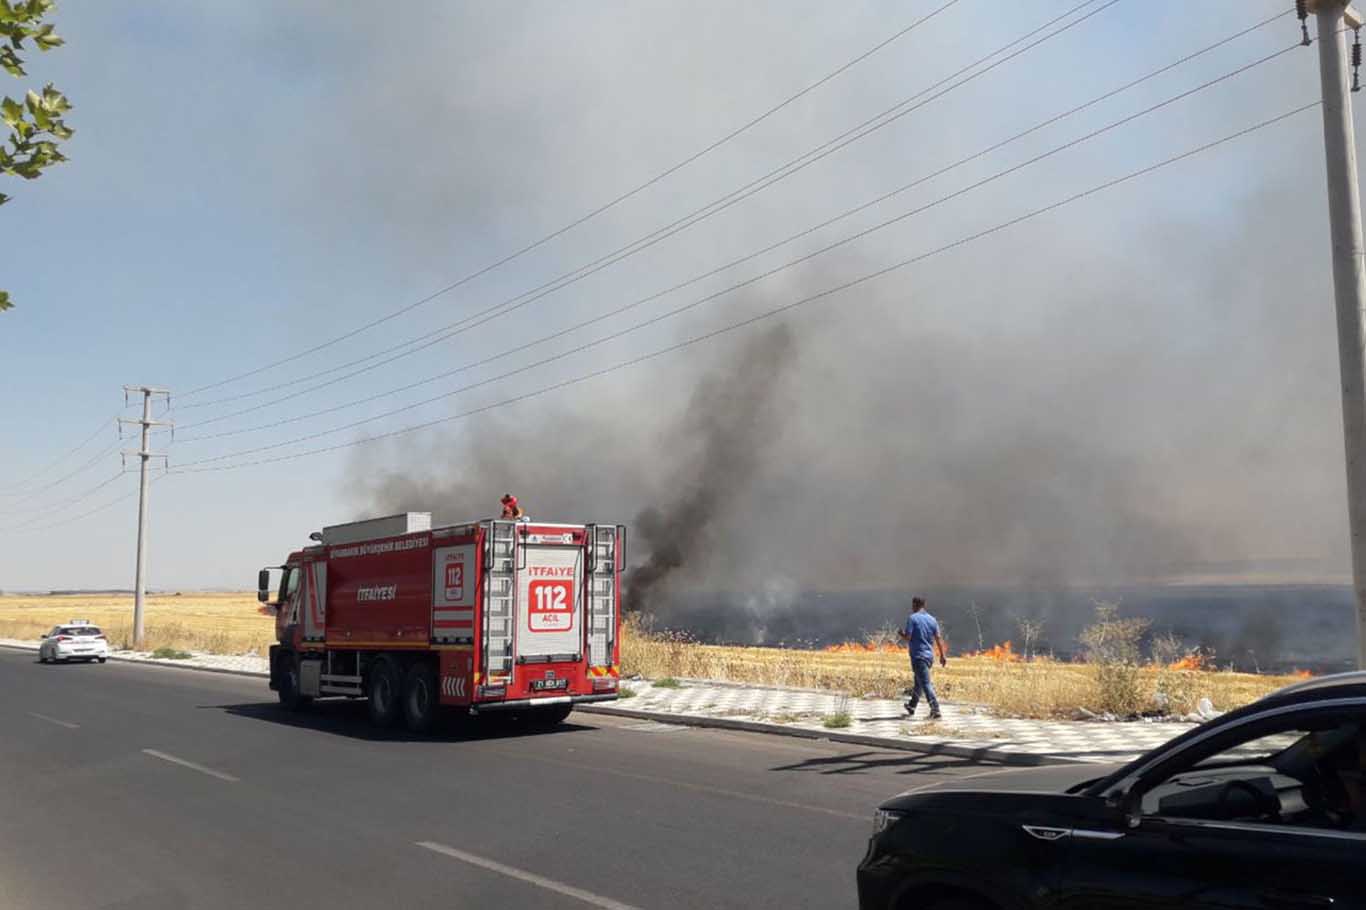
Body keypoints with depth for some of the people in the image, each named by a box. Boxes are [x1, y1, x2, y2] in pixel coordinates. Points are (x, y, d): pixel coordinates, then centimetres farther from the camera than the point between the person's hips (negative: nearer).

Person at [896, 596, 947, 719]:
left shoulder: (912, 618, -10)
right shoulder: (932, 619, 8)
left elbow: (907, 637, -14)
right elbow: (938, 639, 7)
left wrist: (900, 634, 8)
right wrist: (942, 656, 10)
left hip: (918, 656, -7)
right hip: (929, 655, 7)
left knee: (926, 684, -11)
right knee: (918, 682, 21)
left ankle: (935, 711, -20)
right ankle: (911, 706, 36)